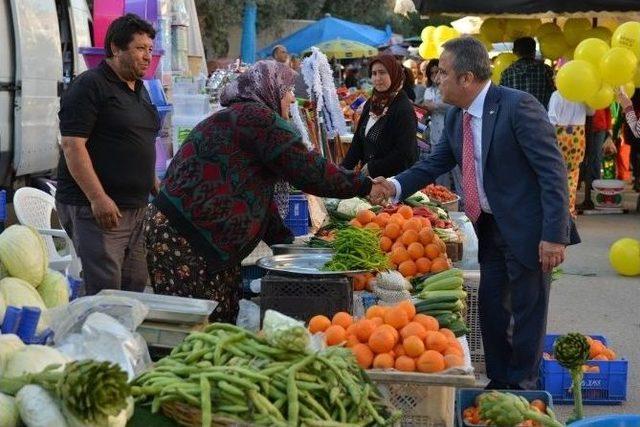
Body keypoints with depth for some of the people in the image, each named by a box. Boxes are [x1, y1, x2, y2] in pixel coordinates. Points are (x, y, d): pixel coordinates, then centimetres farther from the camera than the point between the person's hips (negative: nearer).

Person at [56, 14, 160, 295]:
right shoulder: (90, 86, -10)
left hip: (135, 206, 9)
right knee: (106, 294, -11)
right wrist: (98, 198, -24)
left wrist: (155, 188, 21)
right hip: (96, 208, -9)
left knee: (135, 288, 11)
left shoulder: (139, 90, 18)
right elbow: (72, 145, -17)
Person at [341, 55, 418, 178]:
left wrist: (372, 168, -16)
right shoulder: (370, 104, 9)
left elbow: (403, 153, -19)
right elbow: (358, 140, 12)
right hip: (369, 176, 7)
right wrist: (344, 168, 0)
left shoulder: (404, 109, -15)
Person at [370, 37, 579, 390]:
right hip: (490, 227, 8)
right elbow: (435, 163, 14)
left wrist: (554, 235, -24)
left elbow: (554, 172, -21)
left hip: (527, 229, -8)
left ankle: (521, 386, 17)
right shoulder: (456, 117, 5)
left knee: (527, 310, 3)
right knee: (490, 307, 14)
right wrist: (395, 187, -4)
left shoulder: (518, 107, -20)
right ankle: (499, 382, 29)